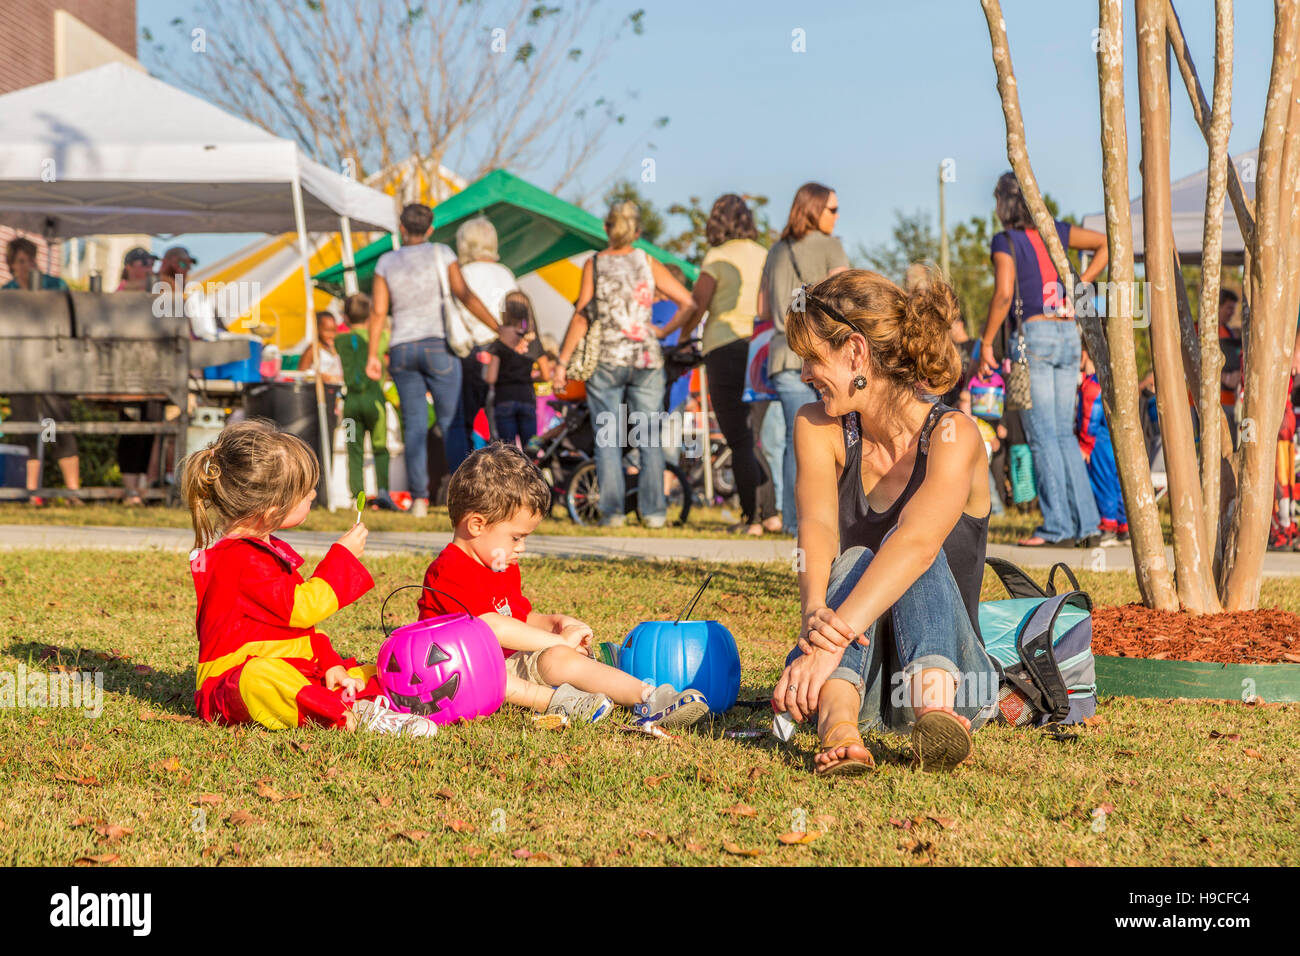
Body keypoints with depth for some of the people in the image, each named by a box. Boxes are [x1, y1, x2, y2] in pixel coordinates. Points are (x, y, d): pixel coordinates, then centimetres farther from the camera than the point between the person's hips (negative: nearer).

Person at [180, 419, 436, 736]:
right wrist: (342, 555, -10)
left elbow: (300, 616, 23)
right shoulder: (240, 559, -16)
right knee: (262, 677, -44)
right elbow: (300, 608, -20)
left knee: (371, 672, 3)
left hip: (289, 670, 10)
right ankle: (353, 716, -51)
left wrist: (330, 663, 6)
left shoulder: (267, 549, 19)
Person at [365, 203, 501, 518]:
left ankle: (418, 496, -6)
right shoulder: (440, 254, 1)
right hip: (437, 345, -2)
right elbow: (465, 296, -8)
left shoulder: (386, 262, 8)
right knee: (452, 423, -1)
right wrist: (499, 329, -8)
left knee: (414, 426, 4)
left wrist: (373, 355, 5)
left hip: (401, 350, 2)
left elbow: (378, 311, 2)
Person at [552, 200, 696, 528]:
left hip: (606, 360, -1)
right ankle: (654, 511, 5)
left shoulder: (594, 264, -1)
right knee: (649, 439, 7)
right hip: (647, 359, 1)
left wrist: (563, 362, -2)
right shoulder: (647, 262, 4)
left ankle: (611, 510, -1)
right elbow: (688, 302, 3)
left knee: (607, 440, 4)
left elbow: (581, 317, -6)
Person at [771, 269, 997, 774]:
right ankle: (839, 723, -55)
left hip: (953, 666, -2)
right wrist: (815, 614, -38)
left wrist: (833, 638, -45)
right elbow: (817, 531, -15)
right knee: (853, 561, -26)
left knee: (913, 547, -26)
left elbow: (916, 543, -30)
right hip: (856, 678, 2)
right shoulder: (817, 428, 4)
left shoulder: (952, 435, -11)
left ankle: (935, 699, -54)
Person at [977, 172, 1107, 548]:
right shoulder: (1055, 232, 11)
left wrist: (986, 343, -10)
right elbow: (1106, 243, 18)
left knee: (1043, 436, -4)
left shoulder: (1006, 241, -6)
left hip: (1033, 335, -6)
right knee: (1064, 435, 10)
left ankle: (1058, 526, -7)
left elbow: (1003, 295, -17)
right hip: (1068, 335, 6)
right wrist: (1081, 284, 14)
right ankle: (1087, 523, 6)